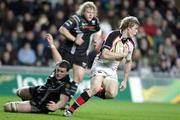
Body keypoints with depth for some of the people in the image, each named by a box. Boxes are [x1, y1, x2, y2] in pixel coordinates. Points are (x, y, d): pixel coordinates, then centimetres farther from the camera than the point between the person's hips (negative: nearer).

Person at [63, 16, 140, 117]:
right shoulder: (114, 35, -16)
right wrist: (122, 54, -18)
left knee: (112, 94, -21)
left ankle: (92, 92, 6)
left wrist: (125, 80, 17)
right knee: (96, 88, -30)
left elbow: (128, 62, 20)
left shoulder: (131, 43, 6)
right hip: (100, 66, -6)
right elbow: (105, 54, -26)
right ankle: (71, 110, -23)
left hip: (112, 70, 6)